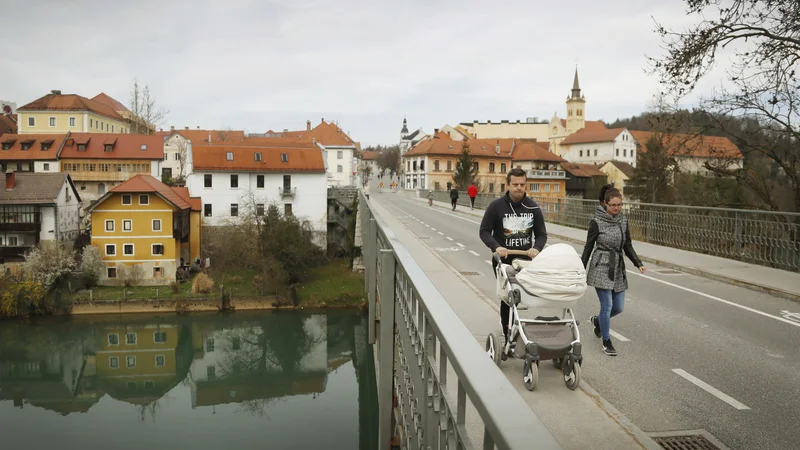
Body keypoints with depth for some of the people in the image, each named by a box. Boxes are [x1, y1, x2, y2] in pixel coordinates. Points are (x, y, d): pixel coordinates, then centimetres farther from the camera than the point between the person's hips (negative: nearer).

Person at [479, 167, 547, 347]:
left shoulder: (533, 207, 2)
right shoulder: (496, 206, -6)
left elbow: (541, 234, 6)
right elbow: (484, 231, -4)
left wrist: (536, 248, -16)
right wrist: (496, 247, -22)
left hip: (525, 260, 2)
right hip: (503, 260, -2)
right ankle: (508, 337, 13)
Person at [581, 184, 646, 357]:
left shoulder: (623, 220, 7)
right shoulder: (596, 222, -8)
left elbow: (627, 246, 12)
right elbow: (588, 247, -3)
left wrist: (638, 263, 0)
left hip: (618, 268, 6)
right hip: (601, 267, -6)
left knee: (618, 307, 8)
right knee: (607, 305, -7)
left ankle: (597, 320, 38)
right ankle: (606, 342, 9)